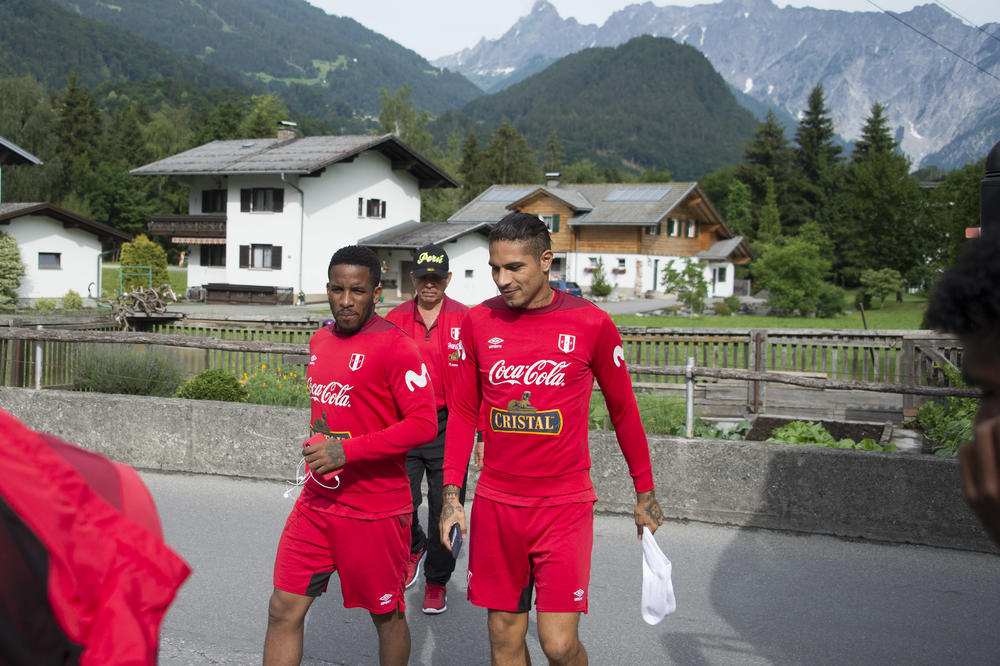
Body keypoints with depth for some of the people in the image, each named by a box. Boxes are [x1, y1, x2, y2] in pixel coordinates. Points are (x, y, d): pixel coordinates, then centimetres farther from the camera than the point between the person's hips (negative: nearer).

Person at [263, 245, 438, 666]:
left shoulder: (393, 346, -14)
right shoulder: (320, 341, 11)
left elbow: (424, 423, -21)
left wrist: (348, 450, -25)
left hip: (375, 512, -7)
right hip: (316, 503, 7)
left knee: (386, 616, 9)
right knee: (284, 609, 4)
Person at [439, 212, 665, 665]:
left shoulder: (591, 323, -6)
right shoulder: (478, 321, 2)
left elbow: (623, 411, 5)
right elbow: (463, 412, 10)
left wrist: (645, 494, 10)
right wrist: (451, 493, 3)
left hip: (564, 505, -3)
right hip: (495, 505, 3)